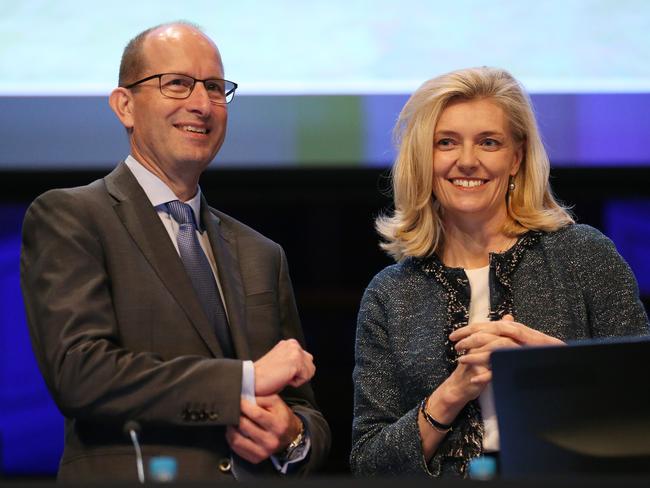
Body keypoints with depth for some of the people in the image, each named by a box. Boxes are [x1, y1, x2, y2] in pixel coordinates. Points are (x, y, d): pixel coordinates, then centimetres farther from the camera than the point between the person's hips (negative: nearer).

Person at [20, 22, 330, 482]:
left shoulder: (262, 255, 12)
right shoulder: (67, 219, -4)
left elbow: (306, 413, 14)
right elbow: (79, 372, -18)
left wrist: (293, 435, -8)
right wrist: (246, 379, -18)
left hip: (257, 472, 5)